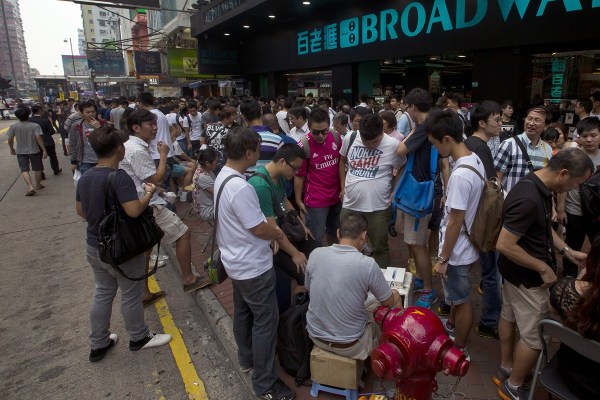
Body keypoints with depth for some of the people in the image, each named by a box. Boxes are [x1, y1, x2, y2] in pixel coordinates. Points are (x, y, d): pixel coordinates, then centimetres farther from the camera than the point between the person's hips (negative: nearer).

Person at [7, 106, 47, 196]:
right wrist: (44, 150, -17)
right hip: (34, 151, -1)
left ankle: (30, 187, -13)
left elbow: (10, 139, 0)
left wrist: (12, 149, 16)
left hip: (21, 152, 1)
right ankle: (38, 185, 29)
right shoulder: (35, 126, -12)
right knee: (37, 169, 15)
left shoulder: (13, 127, -4)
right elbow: (39, 138, -20)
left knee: (24, 170, 3)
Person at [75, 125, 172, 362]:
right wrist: (149, 193, -16)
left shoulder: (85, 177, 2)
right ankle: (139, 338, 32)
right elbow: (134, 211, -32)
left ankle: (98, 344, 34)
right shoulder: (119, 177, -24)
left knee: (102, 293, 21)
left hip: (94, 246, 8)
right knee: (131, 296, 12)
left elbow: (80, 211, 12)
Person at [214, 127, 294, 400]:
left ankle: (247, 360, 44)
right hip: (253, 267, -10)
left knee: (243, 312, 24)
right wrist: (278, 234, -4)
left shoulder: (223, 176, 2)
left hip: (237, 262, 10)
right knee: (265, 321, 4)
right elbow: (259, 228, -24)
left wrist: (268, 234, 3)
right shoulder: (240, 188, -31)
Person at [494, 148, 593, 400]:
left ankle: (505, 370, 41)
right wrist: (543, 268, -22)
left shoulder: (539, 187, -1)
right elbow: (504, 245, -32)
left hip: (517, 271, 10)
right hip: (527, 276, -10)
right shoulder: (529, 199, -33)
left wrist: (566, 251, 5)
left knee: (509, 315, 22)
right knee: (535, 336, 6)